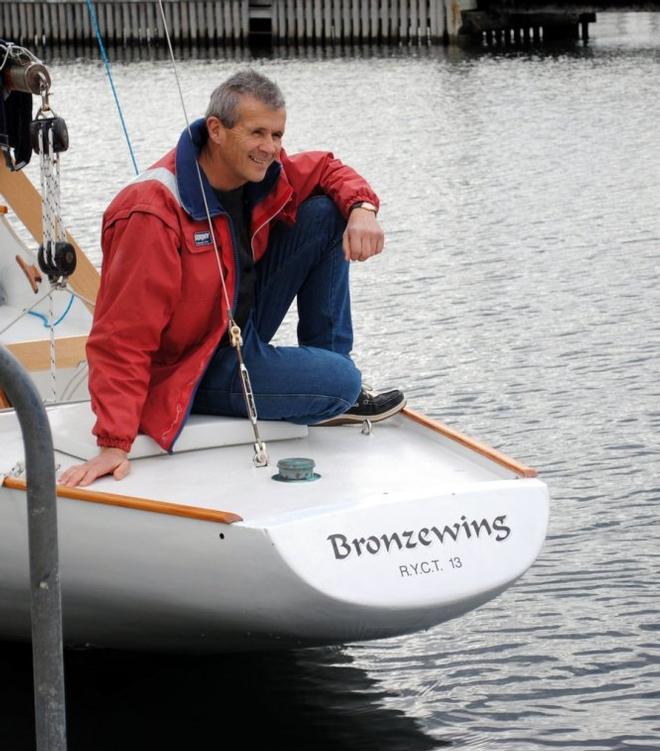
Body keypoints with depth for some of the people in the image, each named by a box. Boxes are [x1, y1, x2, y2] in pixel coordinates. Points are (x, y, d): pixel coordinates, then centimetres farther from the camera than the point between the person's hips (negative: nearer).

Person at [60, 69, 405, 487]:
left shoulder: (259, 169, -6)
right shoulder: (153, 213, -30)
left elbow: (327, 170, 13)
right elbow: (123, 339, -31)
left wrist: (362, 208, -11)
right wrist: (114, 444, -37)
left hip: (245, 329, 8)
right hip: (196, 370, -8)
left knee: (324, 214, -3)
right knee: (340, 381, -26)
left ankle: (329, 367, 3)